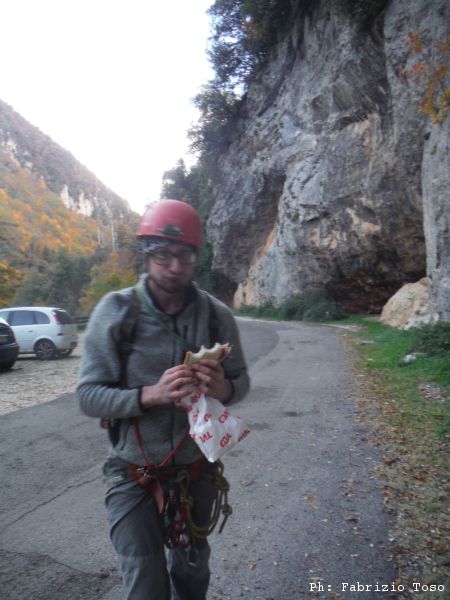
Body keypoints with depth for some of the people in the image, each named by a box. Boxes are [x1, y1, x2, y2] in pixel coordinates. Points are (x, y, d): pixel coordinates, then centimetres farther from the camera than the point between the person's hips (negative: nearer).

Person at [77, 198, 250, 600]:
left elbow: (242, 381, 0)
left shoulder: (217, 315, -9)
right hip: (135, 473, -2)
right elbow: (89, 395, -15)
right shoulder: (115, 311, -16)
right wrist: (152, 394, -31)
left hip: (197, 468, 3)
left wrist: (223, 389, -24)